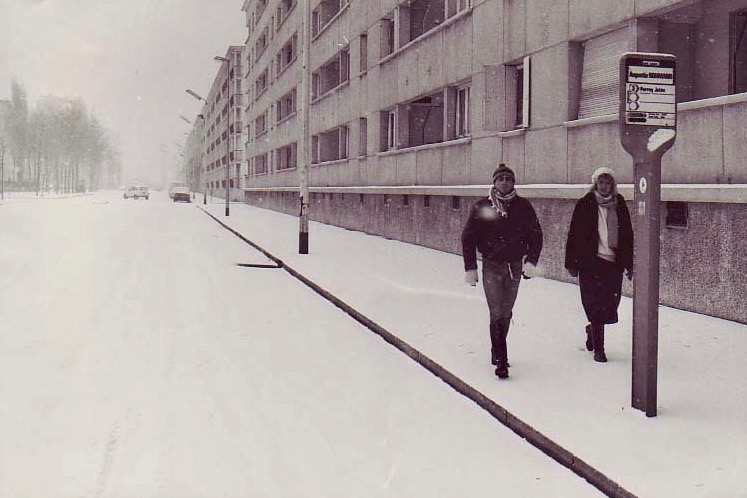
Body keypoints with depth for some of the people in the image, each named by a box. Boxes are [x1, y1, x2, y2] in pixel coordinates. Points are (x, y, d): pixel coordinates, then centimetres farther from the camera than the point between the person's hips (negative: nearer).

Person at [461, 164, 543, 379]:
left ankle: (497, 350, 31)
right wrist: (470, 268, -4)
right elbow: (468, 237, 1)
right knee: (497, 313, -11)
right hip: (491, 265, -2)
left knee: (506, 312, 12)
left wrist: (531, 261, -8)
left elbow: (536, 234, 5)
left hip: (515, 265, 3)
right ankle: (501, 361, -9)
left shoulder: (523, 206, 1)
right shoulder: (481, 207, -3)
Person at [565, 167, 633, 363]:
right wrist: (572, 264, -3)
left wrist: (629, 264, 11)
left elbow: (627, 234, 13)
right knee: (596, 304, -3)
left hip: (614, 262, 3)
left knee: (611, 303, 5)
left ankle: (593, 329, 36)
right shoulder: (585, 204, -2)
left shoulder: (619, 204, 8)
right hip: (591, 262, -3)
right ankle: (598, 349, 8)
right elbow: (574, 235, 0)